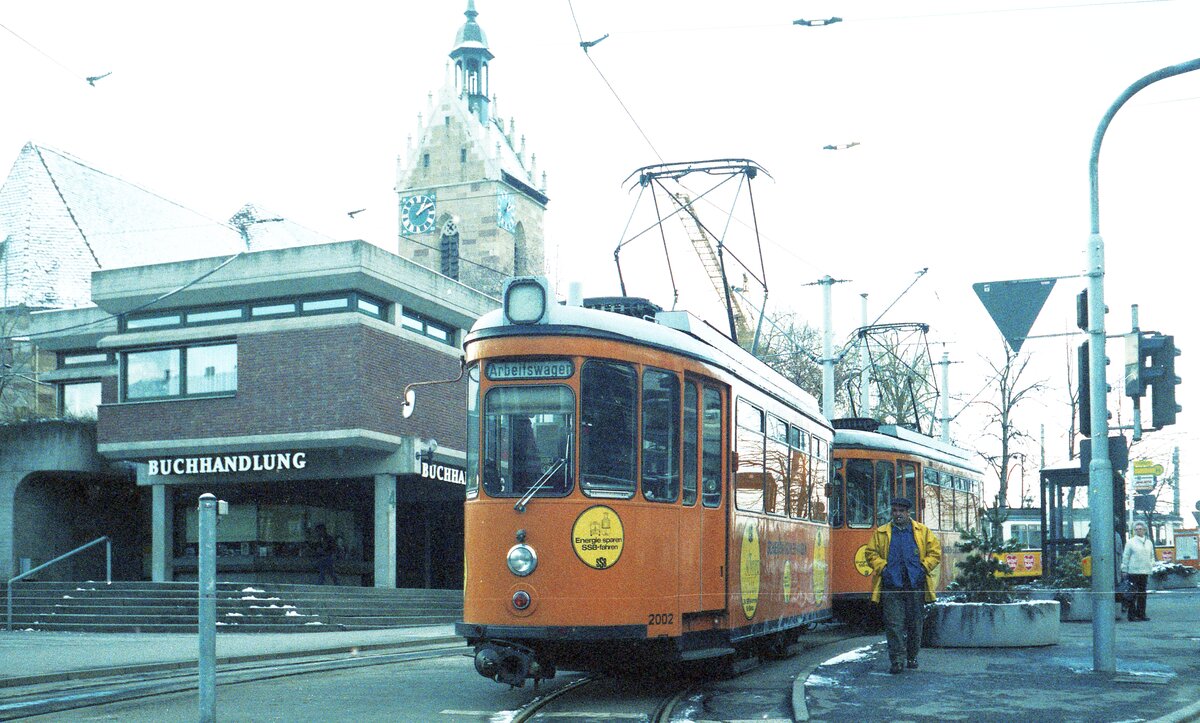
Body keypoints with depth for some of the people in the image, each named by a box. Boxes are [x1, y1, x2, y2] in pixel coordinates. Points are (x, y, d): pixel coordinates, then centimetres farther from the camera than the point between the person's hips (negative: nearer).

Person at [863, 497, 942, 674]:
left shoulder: (922, 532, 9)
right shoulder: (881, 533, 9)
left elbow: (935, 551, 9)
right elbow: (870, 553, 10)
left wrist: (924, 567, -3)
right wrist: (882, 567, -4)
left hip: (915, 586, 1)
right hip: (891, 586, -1)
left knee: (915, 623, 8)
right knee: (894, 624, -7)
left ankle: (912, 657, 24)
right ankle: (897, 660, -5)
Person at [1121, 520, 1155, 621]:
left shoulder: (1149, 543, 14)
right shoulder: (1130, 542, -1)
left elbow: (1152, 556, 22)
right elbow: (1125, 557, 0)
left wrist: (1151, 567, 11)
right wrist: (1124, 570, -4)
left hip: (1145, 571, 5)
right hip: (1134, 571, -5)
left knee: (1142, 593, 7)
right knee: (1133, 594, -5)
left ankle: (1141, 614, 13)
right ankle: (1132, 615, -3)